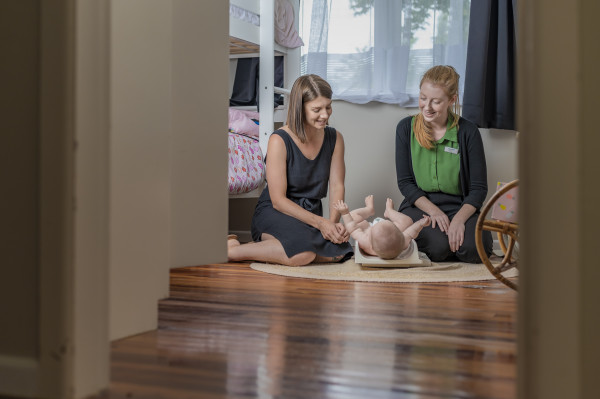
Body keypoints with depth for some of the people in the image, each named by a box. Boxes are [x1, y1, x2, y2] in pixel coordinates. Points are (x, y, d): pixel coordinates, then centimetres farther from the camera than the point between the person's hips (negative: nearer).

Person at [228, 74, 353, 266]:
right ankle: (231, 250, -16)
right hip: (273, 214, -6)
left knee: (337, 252, -27)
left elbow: (337, 186, 0)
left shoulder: (334, 138, 4)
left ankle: (261, 248, -7)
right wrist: (319, 222, -24)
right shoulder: (279, 140, -13)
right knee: (304, 252, -36)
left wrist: (333, 221, -20)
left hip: (311, 216, 6)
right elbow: (278, 200, -15)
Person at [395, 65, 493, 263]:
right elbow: (405, 182, 1)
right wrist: (433, 210, -14)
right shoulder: (406, 128, 1)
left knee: (473, 249, -28)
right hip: (419, 206, 0)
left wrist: (459, 218, -20)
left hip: (460, 207, 1)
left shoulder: (468, 131, -3)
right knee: (439, 247, -30)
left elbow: (479, 188, -3)